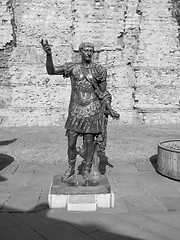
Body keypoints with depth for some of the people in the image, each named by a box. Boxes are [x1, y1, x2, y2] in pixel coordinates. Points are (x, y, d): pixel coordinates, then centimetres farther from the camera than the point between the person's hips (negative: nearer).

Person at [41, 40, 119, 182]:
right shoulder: (72, 68, 3)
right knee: (71, 143, 6)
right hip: (75, 111, 2)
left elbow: (104, 93, 6)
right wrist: (49, 54, -22)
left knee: (89, 143, 5)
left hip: (92, 112, -1)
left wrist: (110, 110, -4)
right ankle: (71, 169, 28)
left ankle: (87, 171, 24)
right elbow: (51, 71, -6)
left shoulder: (99, 70, 1)